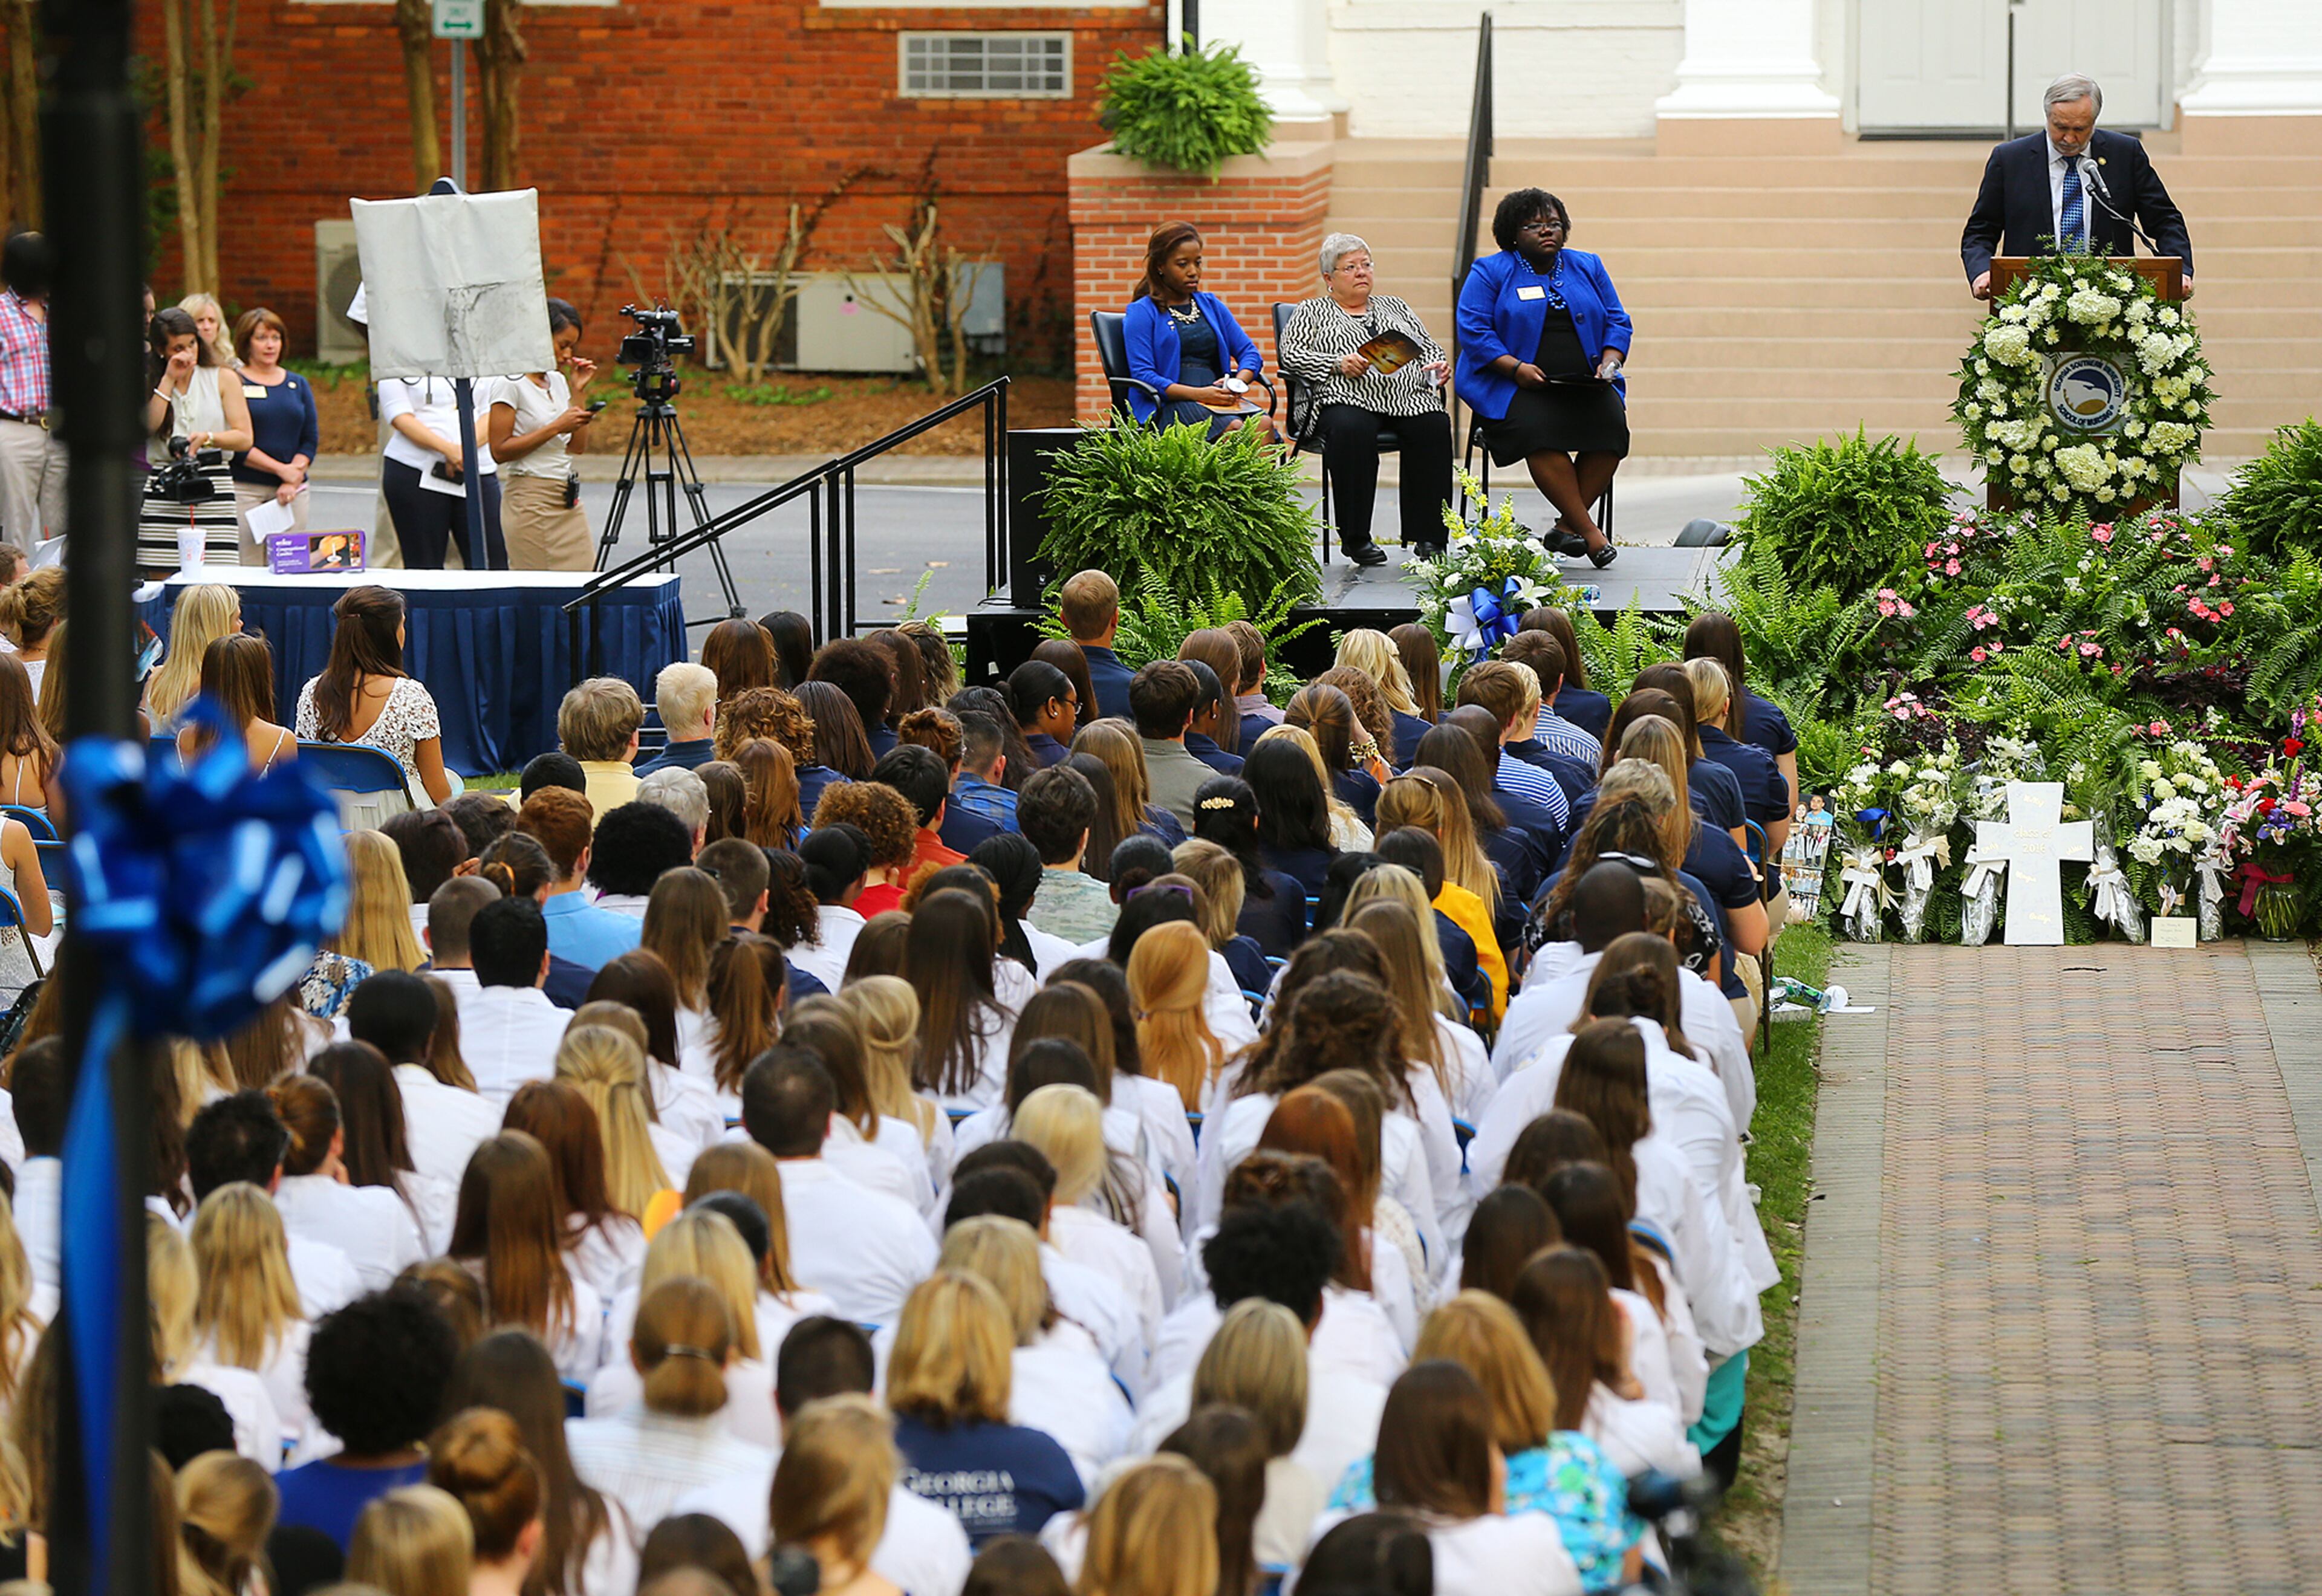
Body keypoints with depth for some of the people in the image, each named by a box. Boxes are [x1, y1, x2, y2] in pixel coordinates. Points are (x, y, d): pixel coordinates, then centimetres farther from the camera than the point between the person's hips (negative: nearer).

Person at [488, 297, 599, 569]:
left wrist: (579, 392, 7)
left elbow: (578, 446, 14)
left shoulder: (557, 381, 13)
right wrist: (556, 427, -18)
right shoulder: (510, 383, -8)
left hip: (569, 501, 7)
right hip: (531, 501, -7)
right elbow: (500, 450, -15)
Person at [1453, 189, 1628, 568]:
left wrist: (1609, 362, -4)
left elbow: (1617, 322, 17)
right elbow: (1473, 330, -5)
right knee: (1539, 427, -36)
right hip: (1514, 388, -3)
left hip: (1586, 386, 3)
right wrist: (1516, 368, -18)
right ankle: (1587, 530, -30)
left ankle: (1567, 527, -19)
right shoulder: (1490, 273, 5)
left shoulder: (1588, 268, 18)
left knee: (1611, 423, -29)